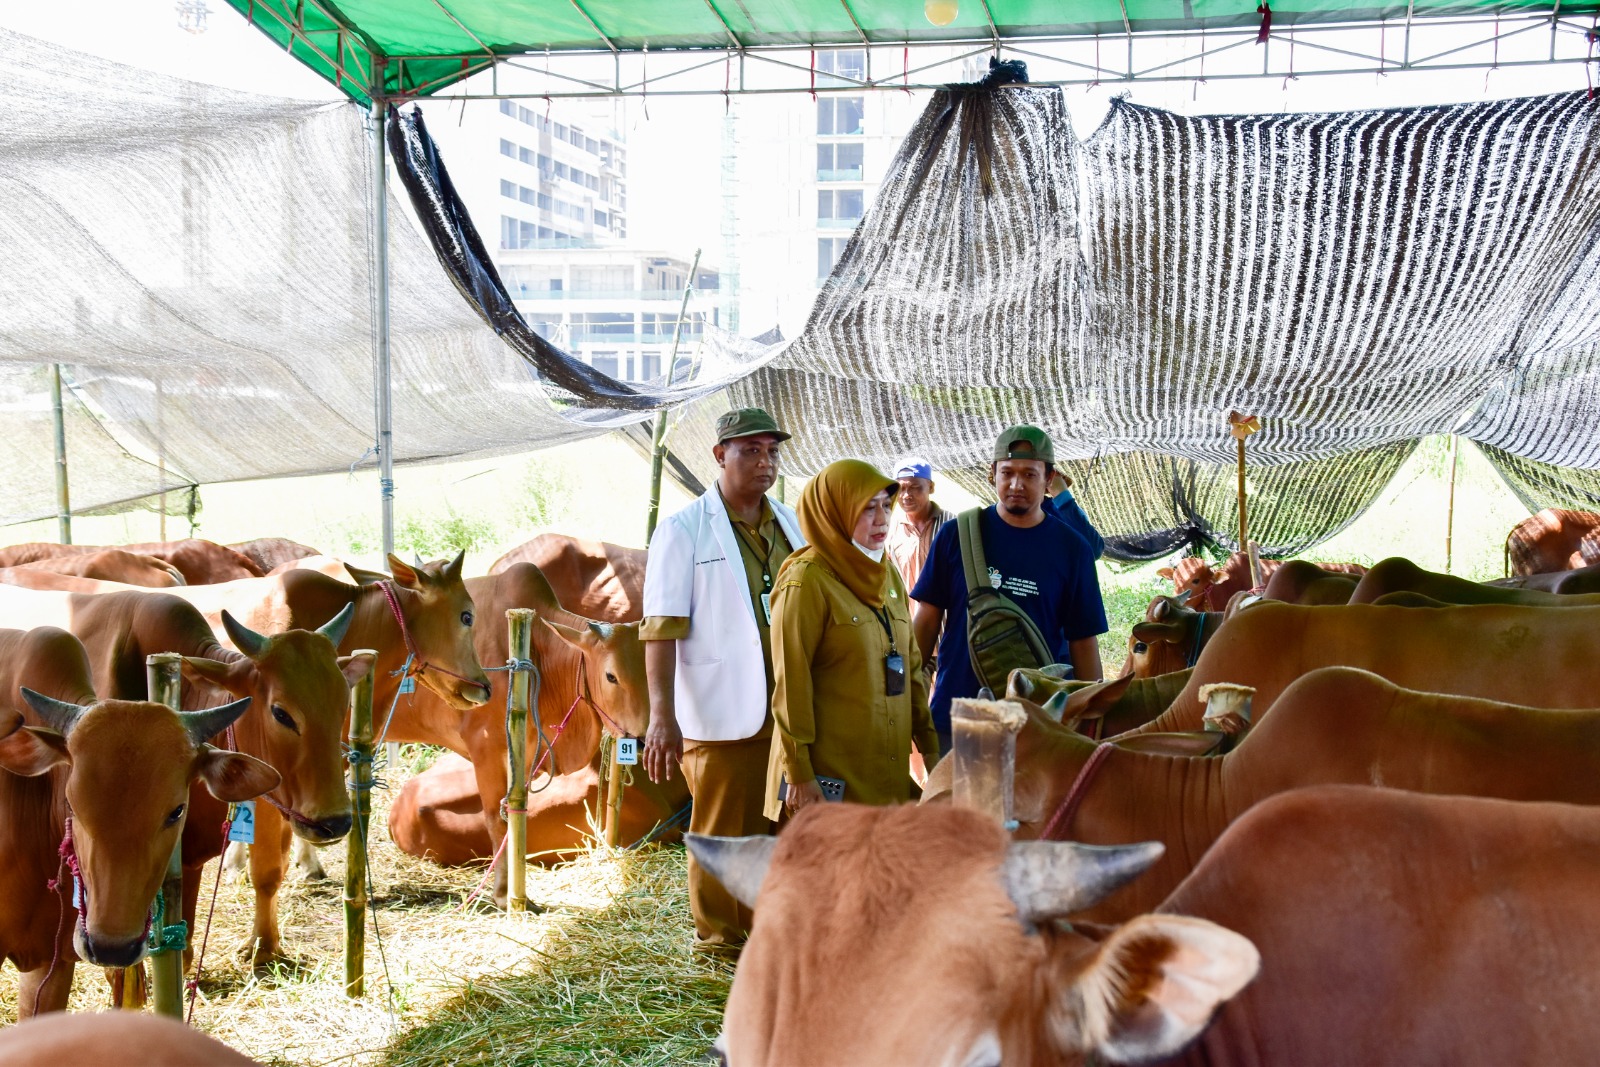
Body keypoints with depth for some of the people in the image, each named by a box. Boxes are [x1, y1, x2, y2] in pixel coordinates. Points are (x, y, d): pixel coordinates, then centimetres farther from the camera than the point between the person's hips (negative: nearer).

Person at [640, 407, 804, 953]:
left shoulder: (791, 525, 13)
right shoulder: (683, 530, -4)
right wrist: (662, 716, -16)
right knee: (724, 836, 3)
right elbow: (661, 628, -9)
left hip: (790, 713, 5)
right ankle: (721, 943, 18)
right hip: (723, 718, -5)